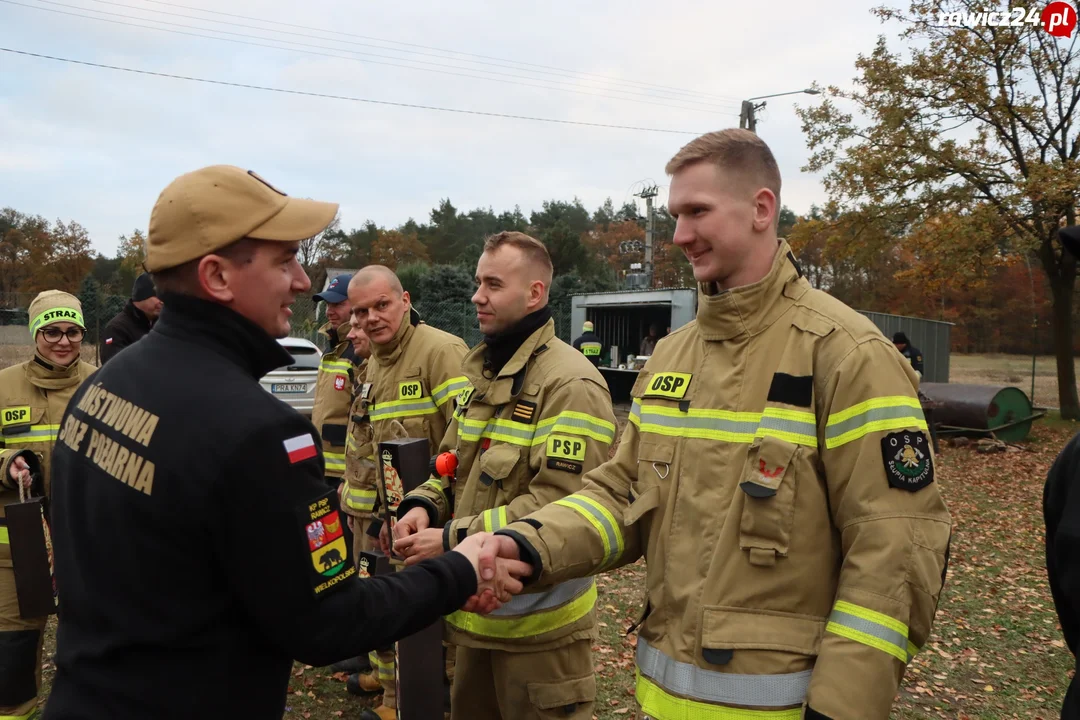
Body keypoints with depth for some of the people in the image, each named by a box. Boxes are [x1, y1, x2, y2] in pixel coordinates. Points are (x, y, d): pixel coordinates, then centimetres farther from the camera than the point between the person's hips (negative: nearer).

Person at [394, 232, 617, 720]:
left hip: (537, 621, -8)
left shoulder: (570, 383, -20)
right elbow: (454, 460, 16)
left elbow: (560, 502, -26)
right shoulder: (480, 371, 9)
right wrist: (423, 505, -5)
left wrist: (452, 539, -23)